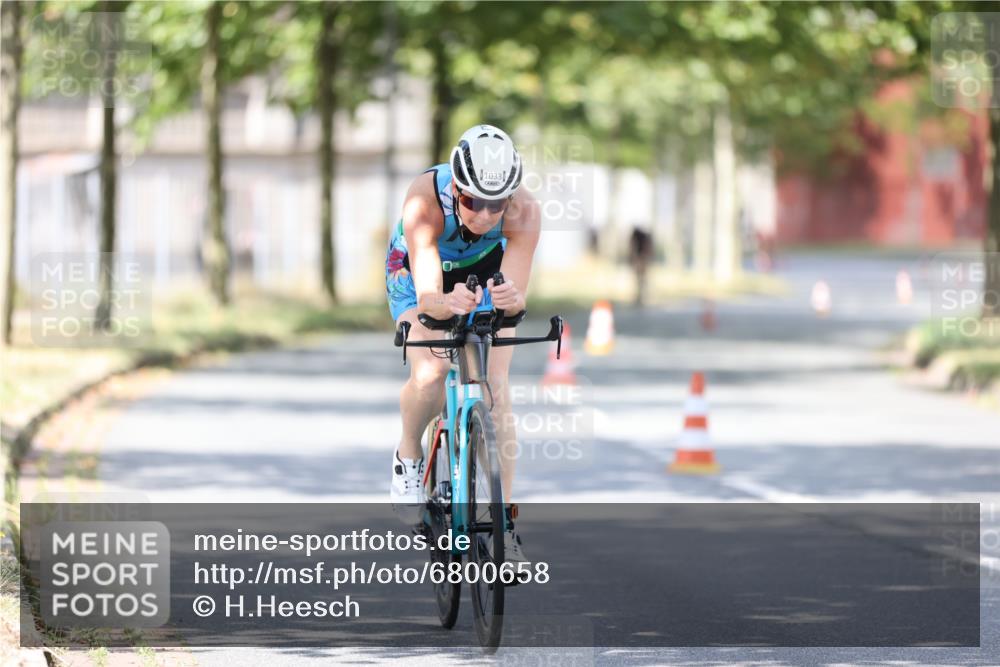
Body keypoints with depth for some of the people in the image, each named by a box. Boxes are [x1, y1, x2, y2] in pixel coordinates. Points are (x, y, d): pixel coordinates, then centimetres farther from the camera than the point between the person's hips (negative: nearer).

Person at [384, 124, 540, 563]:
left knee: (496, 394, -13)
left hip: (486, 277, 2)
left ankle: (502, 521, -2)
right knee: (430, 375, -28)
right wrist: (449, 304, -67)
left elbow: (518, 292, -38)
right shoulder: (426, 199, -39)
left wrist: (511, 300, -61)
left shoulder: (523, 211, -34)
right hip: (418, 277, -2)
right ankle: (409, 458, 2)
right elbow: (427, 297, -44)